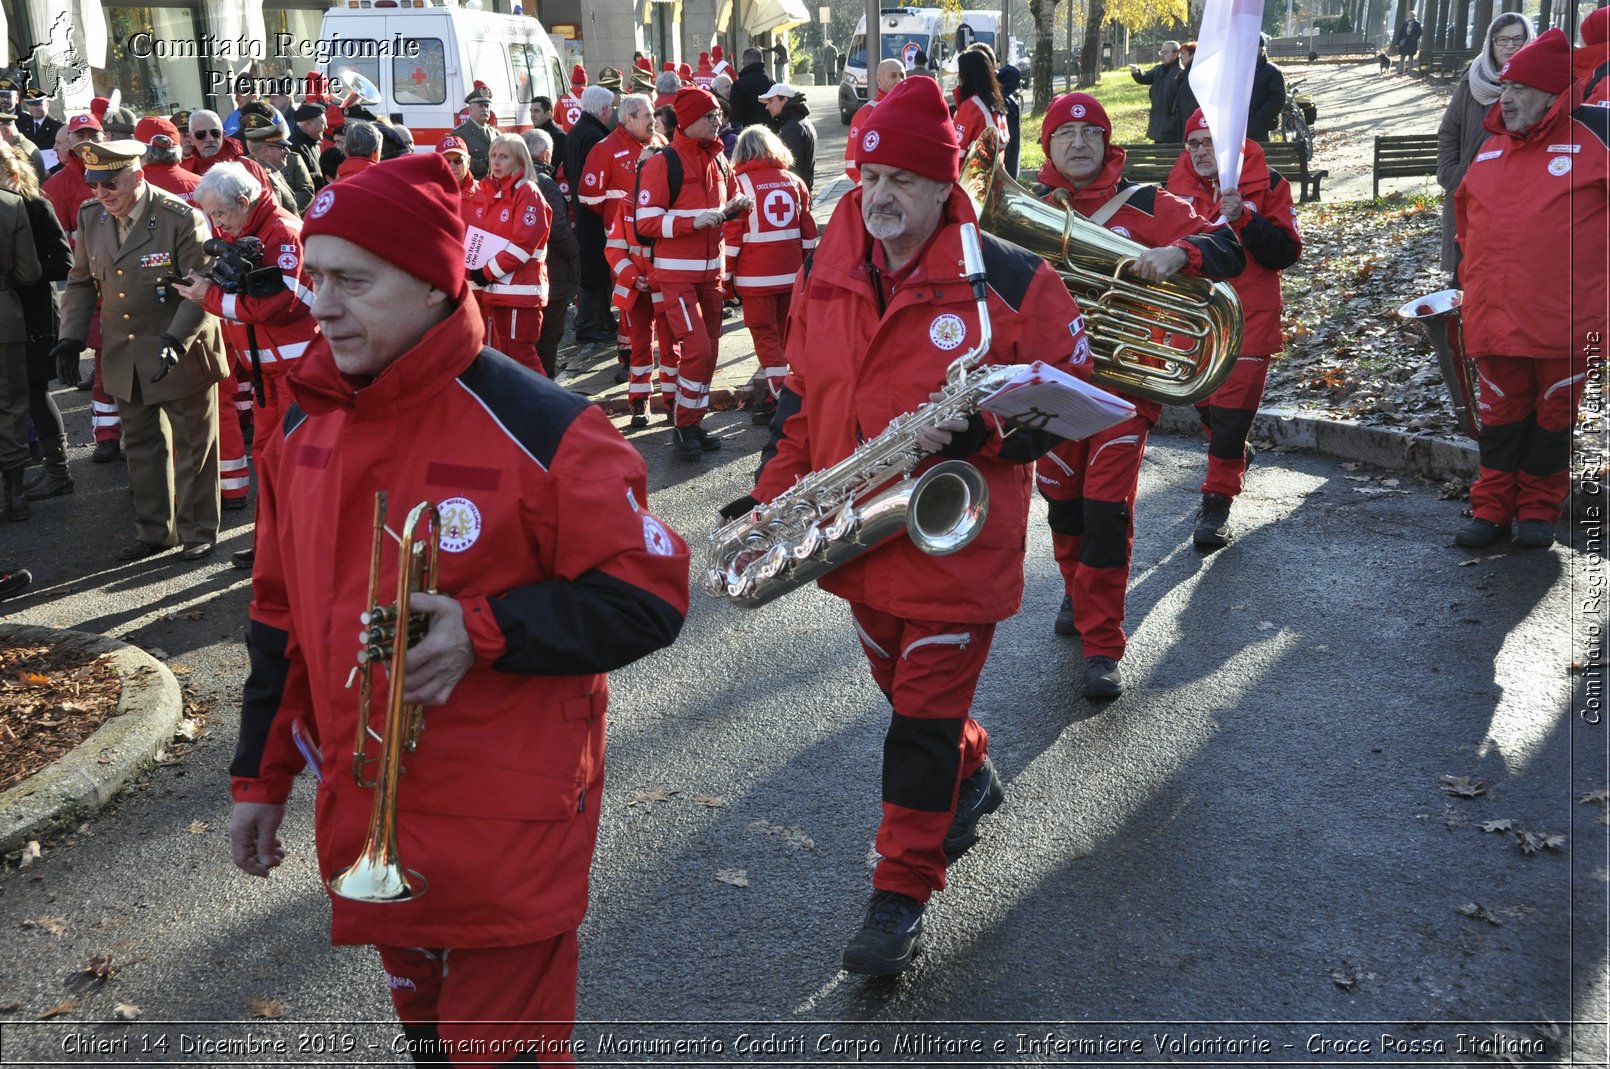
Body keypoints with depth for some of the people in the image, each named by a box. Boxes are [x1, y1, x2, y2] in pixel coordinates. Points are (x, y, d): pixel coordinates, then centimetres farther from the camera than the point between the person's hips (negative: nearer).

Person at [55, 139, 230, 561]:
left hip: (183, 354, -6)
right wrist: (72, 335, 1)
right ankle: (153, 531, 29)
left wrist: (176, 340, -26)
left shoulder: (182, 219, -17)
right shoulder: (90, 217, 2)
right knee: (141, 446, 15)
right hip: (125, 357, 6)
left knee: (192, 445, 6)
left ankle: (197, 532, 19)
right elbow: (81, 282, 12)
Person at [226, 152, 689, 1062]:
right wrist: (261, 776, 16)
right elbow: (282, 615, 13)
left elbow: (650, 595, -16)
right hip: (364, 820, 6)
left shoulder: (539, 429, -18)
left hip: (508, 846, -6)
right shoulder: (307, 430, 3)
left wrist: (484, 630, -26)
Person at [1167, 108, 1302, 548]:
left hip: (1247, 318, -4)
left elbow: (1286, 253, -13)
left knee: (1231, 409, -9)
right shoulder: (1178, 185, 4)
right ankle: (1236, 456, 44)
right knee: (1205, 404, 14)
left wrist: (1243, 218, -24)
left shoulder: (1266, 184, -6)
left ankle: (1216, 504, -3)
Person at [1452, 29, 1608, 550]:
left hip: (1563, 319, -4)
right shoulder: (1491, 149, 11)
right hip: (1494, 317, 4)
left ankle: (1539, 510, 20)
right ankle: (1492, 507, 19)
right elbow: (1466, 215, 23)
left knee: (1554, 417, 7)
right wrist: (1474, 277, 17)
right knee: (1501, 415, 10)